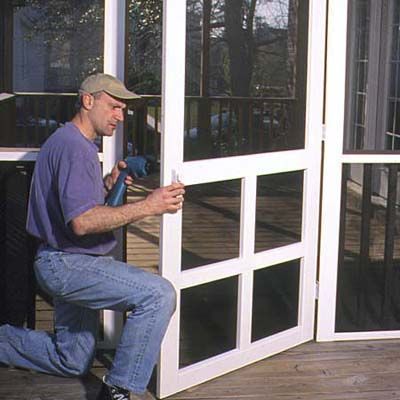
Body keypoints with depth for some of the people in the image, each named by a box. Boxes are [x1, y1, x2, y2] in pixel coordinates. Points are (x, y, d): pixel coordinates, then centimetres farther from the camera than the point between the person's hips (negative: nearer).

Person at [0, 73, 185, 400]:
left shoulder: (79, 144, 16)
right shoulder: (73, 146, -18)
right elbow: (81, 222, -28)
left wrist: (108, 186, 5)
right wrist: (148, 206, -30)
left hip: (68, 263, 11)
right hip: (66, 264, -11)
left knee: (74, 363, 19)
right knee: (158, 295, -25)